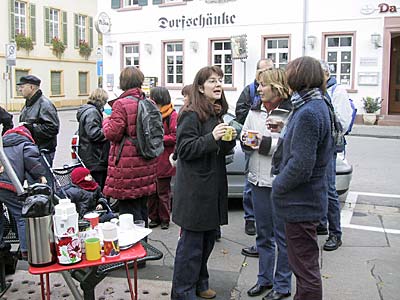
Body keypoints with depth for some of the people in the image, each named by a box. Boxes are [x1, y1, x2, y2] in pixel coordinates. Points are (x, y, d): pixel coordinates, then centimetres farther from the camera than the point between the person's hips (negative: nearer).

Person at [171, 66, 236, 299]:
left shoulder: (216, 114, 14)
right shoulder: (191, 115, -12)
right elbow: (185, 149, -16)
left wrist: (229, 139, 1)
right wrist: (212, 137, -26)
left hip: (214, 187, 9)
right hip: (195, 190, -8)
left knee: (208, 239, 17)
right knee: (191, 242, 0)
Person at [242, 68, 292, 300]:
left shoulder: (292, 112, -13)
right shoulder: (255, 111, 9)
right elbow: (244, 136, 18)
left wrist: (267, 143, -20)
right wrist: (247, 140, -4)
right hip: (258, 180, 7)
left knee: (282, 236, 7)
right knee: (263, 235, 19)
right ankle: (265, 279, 34)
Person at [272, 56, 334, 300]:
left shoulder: (308, 113, -22)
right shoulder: (318, 106, 9)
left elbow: (301, 166, -25)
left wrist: (278, 186, -12)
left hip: (301, 203, -10)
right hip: (305, 200, 10)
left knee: (306, 270, 4)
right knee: (305, 264, 24)